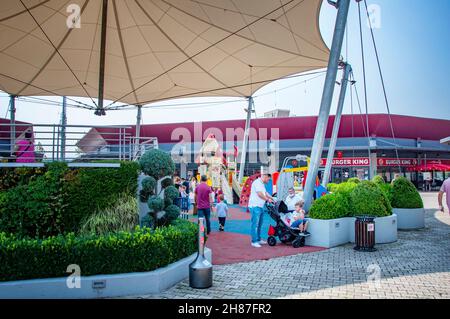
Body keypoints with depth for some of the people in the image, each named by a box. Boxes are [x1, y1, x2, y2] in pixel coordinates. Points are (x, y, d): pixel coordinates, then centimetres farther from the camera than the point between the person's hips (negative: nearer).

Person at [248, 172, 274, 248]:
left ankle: (258, 239, 22)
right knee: (255, 224, -8)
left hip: (260, 207, 10)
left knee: (259, 224, 14)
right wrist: (268, 199, -9)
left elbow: (265, 193, 26)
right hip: (255, 206, -10)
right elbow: (259, 194, -19)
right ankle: (254, 241, -6)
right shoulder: (257, 182, -13)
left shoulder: (262, 184, 19)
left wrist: (273, 199, 19)